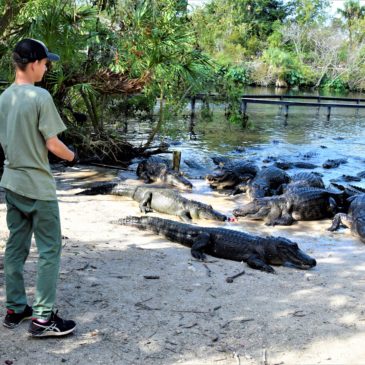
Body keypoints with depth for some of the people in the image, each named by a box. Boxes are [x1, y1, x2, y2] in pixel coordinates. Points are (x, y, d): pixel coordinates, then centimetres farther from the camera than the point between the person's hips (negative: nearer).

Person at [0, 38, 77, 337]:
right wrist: (72, 156, 2)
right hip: (38, 185, -7)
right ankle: (43, 318, 3)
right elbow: (53, 145, -16)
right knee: (49, 249, 0)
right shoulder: (40, 96, -17)